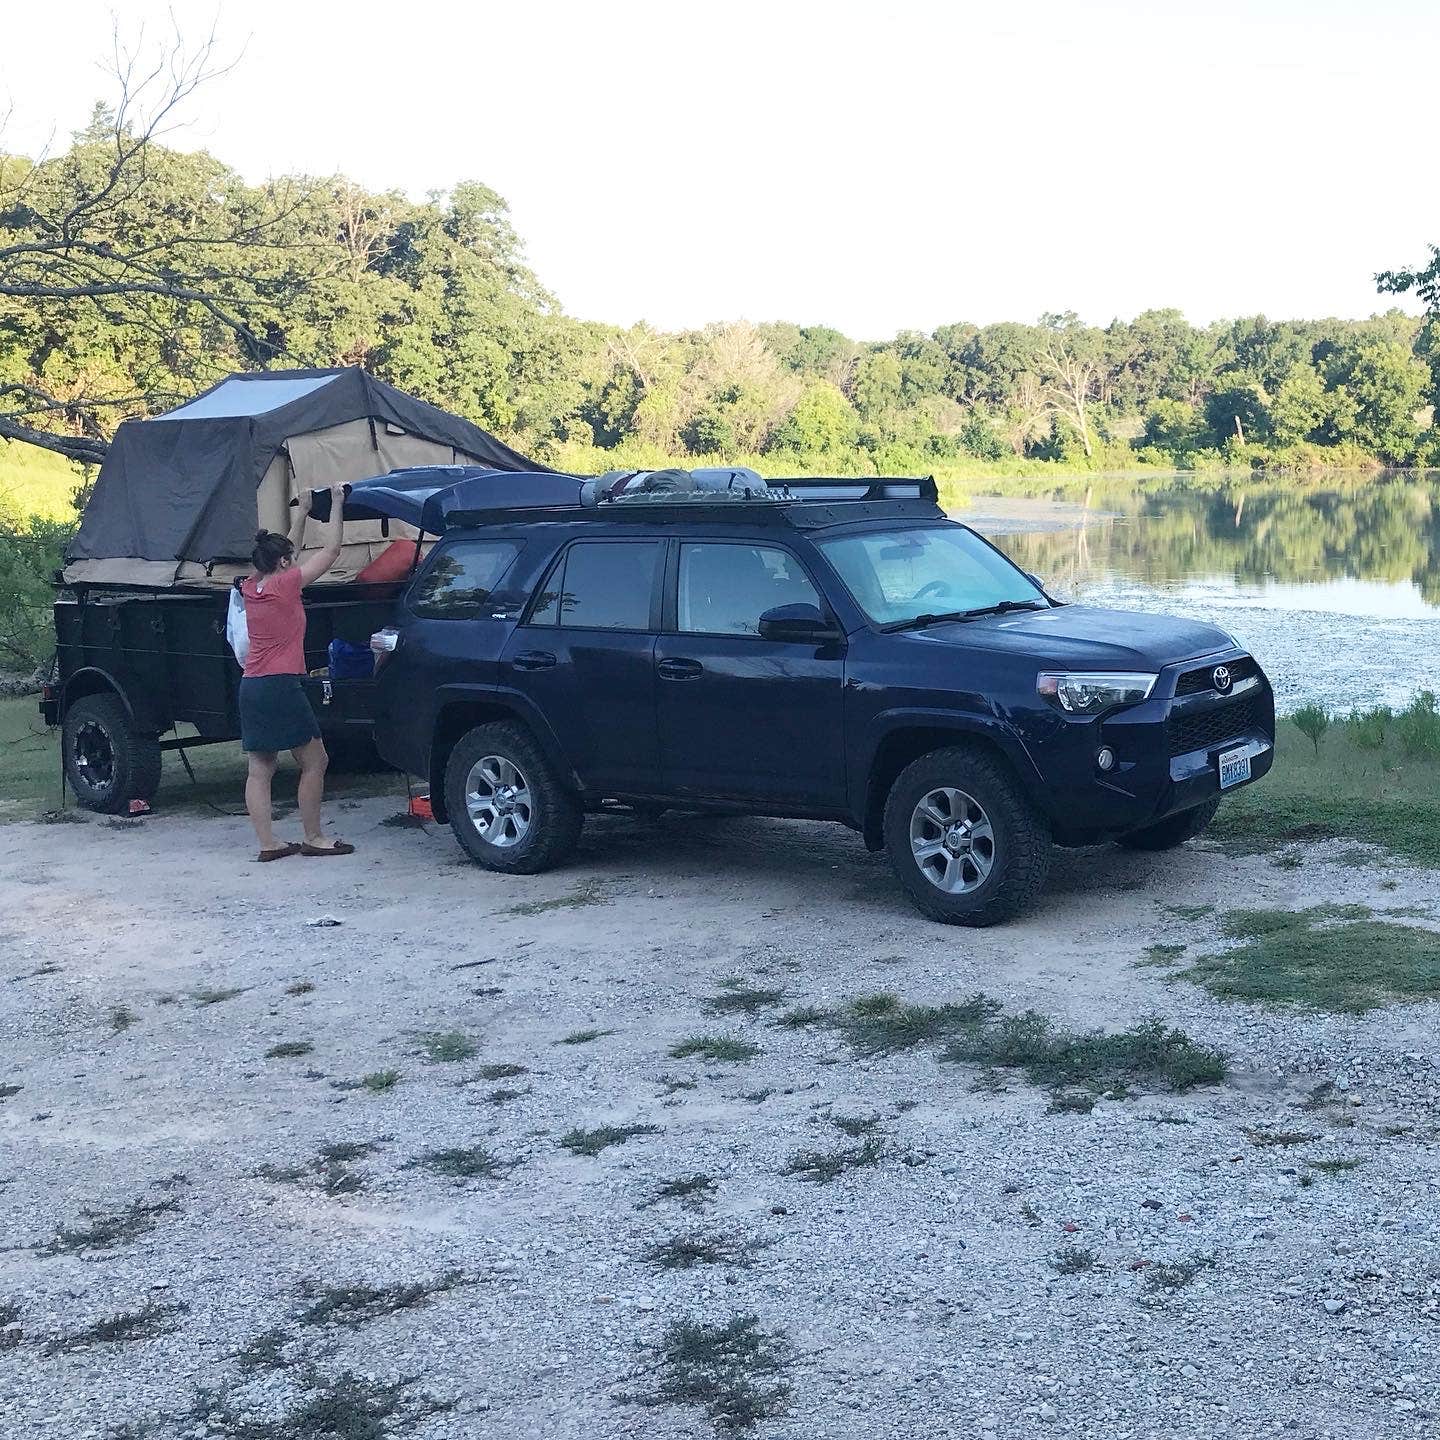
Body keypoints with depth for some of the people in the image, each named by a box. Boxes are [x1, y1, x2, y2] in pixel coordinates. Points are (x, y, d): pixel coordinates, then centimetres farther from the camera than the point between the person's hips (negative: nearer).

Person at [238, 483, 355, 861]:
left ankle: (267, 844, 6)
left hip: (250, 688, 8)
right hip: (281, 687, -8)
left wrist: (302, 511, 33)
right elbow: (331, 551, -4)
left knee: (260, 769, 6)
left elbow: (288, 552, 28)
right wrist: (336, 504, 5)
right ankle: (313, 839, 6)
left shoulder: (251, 588, 11)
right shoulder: (284, 585, -9)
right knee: (315, 761, 2)